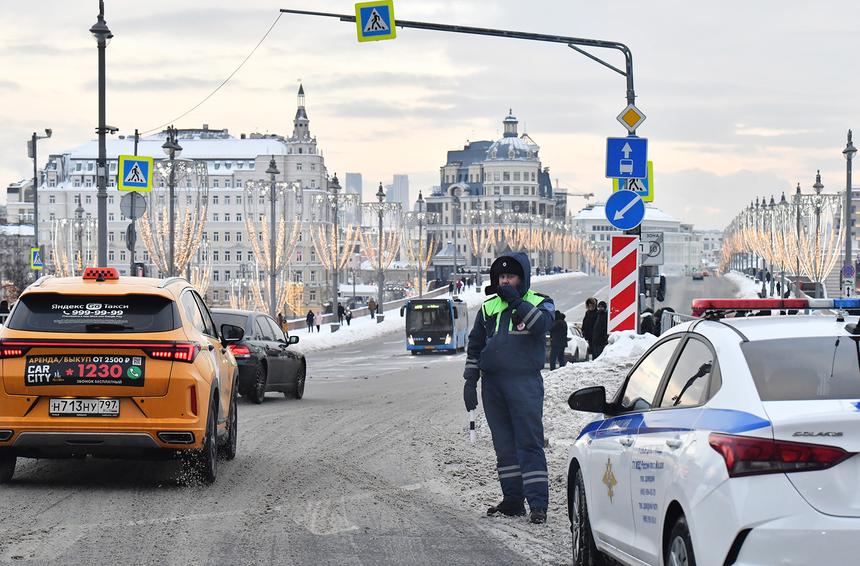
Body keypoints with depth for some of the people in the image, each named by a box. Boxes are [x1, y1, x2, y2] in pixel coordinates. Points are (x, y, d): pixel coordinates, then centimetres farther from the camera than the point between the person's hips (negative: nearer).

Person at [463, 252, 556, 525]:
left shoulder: (540, 303, 4)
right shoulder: (489, 308, 15)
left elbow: (541, 324, -20)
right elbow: (475, 346, 19)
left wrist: (516, 300, -22)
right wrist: (470, 381, 12)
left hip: (525, 382, -5)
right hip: (492, 384, 5)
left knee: (529, 443, -10)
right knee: (504, 445, 8)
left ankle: (538, 503, -12)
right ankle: (513, 500, 14)